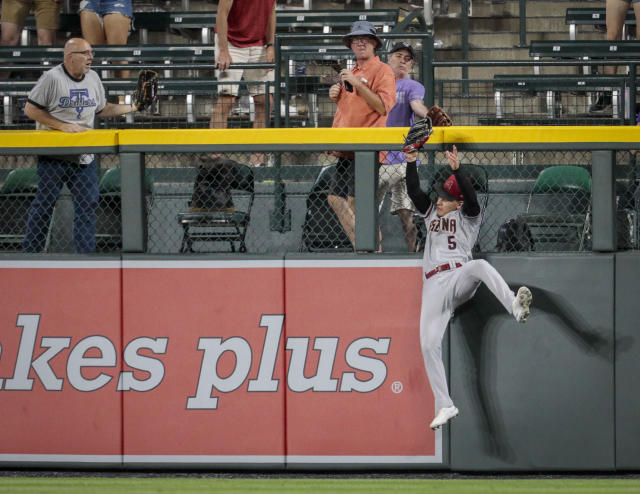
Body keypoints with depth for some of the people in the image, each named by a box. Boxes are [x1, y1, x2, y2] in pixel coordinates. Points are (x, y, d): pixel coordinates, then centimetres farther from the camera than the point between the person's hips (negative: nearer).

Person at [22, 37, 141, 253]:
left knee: (87, 204, 2)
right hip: (53, 155, -6)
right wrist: (62, 125, -18)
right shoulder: (52, 78, -10)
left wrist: (132, 108, 8)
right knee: (44, 204, -3)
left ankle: (86, 254, 7)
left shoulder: (93, 78, 9)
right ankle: (30, 254, 5)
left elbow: (102, 109, 20)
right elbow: (30, 109, -10)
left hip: (84, 158, 6)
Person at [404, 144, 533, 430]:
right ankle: (445, 406, -3)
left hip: (459, 278, -5)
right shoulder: (431, 214, 25)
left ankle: (515, 308, -63)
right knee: (428, 344, -8)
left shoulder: (467, 217, 10)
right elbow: (414, 191, 13)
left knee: (480, 266, -39)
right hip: (433, 286, 5)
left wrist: (457, 169, -22)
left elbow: (471, 197, -10)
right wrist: (411, 163, -1)